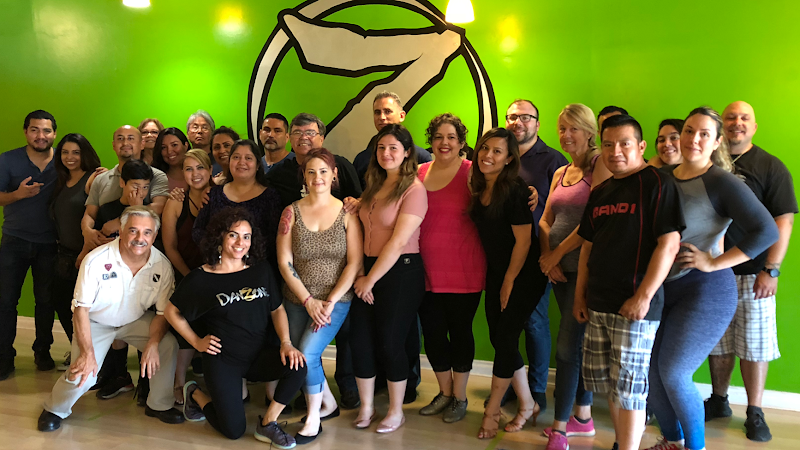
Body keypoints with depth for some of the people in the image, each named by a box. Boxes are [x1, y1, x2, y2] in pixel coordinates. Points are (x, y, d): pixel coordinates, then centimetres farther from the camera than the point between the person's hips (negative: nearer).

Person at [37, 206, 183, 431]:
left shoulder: (162, 266, -19)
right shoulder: (96, 260, -27)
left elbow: (163, 312, -10)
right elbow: (81, 308, -20)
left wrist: (153, 344, -27)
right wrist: (87, 352, -27)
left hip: (137, 321, 3)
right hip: (96, 322, -2)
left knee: (169, 344, -21)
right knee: (83, 375, -19)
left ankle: (160, 405, 0)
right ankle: (54, 410, 16)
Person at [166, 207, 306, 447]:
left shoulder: (261, 270, 1)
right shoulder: (201, 279, -8)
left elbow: (277, 309, 5)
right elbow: (172, 312, 5)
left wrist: (286, 343, -10)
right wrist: (197, 342, 0)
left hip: (260, 353, 3)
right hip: (223, 358, -3)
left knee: (297, 365, -27)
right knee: (234, 430, -5)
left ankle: (267, 424, -4)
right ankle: (196, 396, 26)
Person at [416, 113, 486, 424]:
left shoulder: (472, 172, -5)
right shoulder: (419, 172, 7)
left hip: (462, 270, -4)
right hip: (427, 270, 4)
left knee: (460, 331, 8)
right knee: (432, 333, 12)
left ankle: (460, 397, 26)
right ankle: (445, 392, 33)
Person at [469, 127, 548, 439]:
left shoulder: (515, 190, -19)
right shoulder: (479, 189, 4)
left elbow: (523, 240, -18)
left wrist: (509, 282, -12)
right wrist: (496, 280, 12)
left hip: (523, 276, -7)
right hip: (495, 273, 8)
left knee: (505, 339, -3)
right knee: (499, 339, 9)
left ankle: (492, 411, 14)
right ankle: (527, 406, 25)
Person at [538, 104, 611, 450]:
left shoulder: (600, 165, -8)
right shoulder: (560, 173, 16)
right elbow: (545, 220, 12)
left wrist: (558, 253, -11)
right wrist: (547, 257, -4)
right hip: (560, 270, 7)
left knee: (567, 347, -7)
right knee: (580, 344, 15)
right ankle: (583, 417, 26)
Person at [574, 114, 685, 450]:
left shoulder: (656, 184, -9)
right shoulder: (600, 192, 13)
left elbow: (669, 243, -16)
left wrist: (644, 296, -19)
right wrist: (580, 296, 13)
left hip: (635, 306, -7)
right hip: (598, 305, 7)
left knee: (628, 388, -2)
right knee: (608, 383, 16)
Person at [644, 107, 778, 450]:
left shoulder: (722, 182, -11)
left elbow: (766, 231, -18)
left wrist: (713, 262, -17)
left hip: (704, 290, -6)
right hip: (662, 287, 6)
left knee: (673, 373, -5)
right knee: (647, 369, 9)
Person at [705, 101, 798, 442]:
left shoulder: (770, 167, -1)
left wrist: (771, 270, -12)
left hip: (752, 273, -3)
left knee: (753, 346, 4)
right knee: (717, 343, 12)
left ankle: (755, 413, 17)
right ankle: (719, 402, 28)